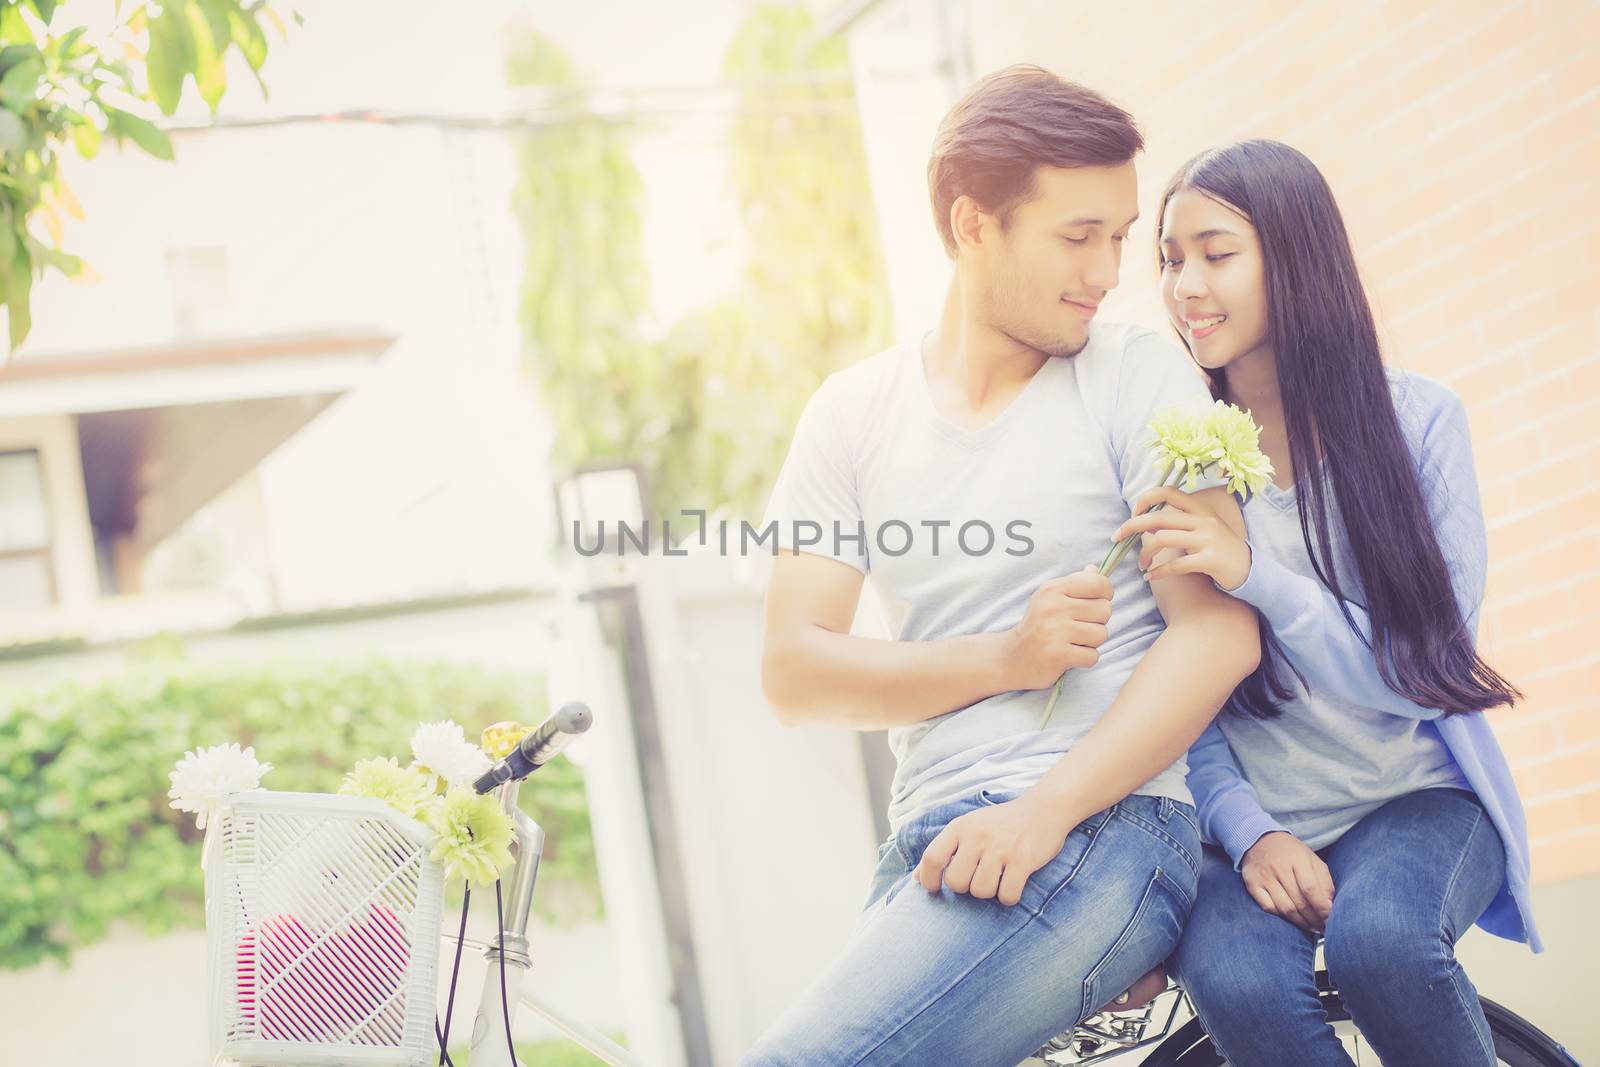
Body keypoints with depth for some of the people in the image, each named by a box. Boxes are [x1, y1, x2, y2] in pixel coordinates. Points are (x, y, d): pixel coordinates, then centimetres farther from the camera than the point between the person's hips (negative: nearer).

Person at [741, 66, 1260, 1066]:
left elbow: (1219, 631, -7)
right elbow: (795, 673, 6)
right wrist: (1005, 658, -11)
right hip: (928, 848, 5)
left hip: (1098, 831, -5)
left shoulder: (1139, 374, 2)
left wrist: (1043, 810, -18)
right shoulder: (854, 412, 12)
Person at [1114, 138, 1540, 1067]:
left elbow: (1425, 673, -10)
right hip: (1254, 823, 1)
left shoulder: (1417, 420, -4)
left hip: (1418, 798, -1)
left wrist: (1256, 573, -24)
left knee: (1379, 939, -34)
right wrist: (1249, 832, -14)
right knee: (1236, 982, -32)